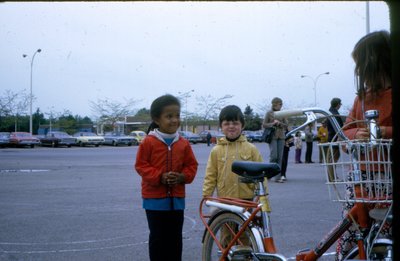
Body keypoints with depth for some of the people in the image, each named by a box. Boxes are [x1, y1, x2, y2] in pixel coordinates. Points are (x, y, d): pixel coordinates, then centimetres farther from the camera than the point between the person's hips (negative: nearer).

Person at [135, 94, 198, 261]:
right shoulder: (149, 142, -10)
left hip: (177, 198, 4)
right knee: (157, 237, 5)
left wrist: (182, 177, -13)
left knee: (175, 236, 11)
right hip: (155, 198, -3)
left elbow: (191, 165, 7)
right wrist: (160, 177, -20)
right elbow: (141, 165, -9)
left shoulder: (183, 144, 1)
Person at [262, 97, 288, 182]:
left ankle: (278, 177, 2)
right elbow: (264, 125, 0)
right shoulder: (269, 113, 2)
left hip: (281, 137, 4)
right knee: (273, 156, -14)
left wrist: (279, 123, -11)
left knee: (280, 157, 0)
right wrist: (273, 123, -14)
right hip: (272, 136, -3)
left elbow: (286, 125, 8)